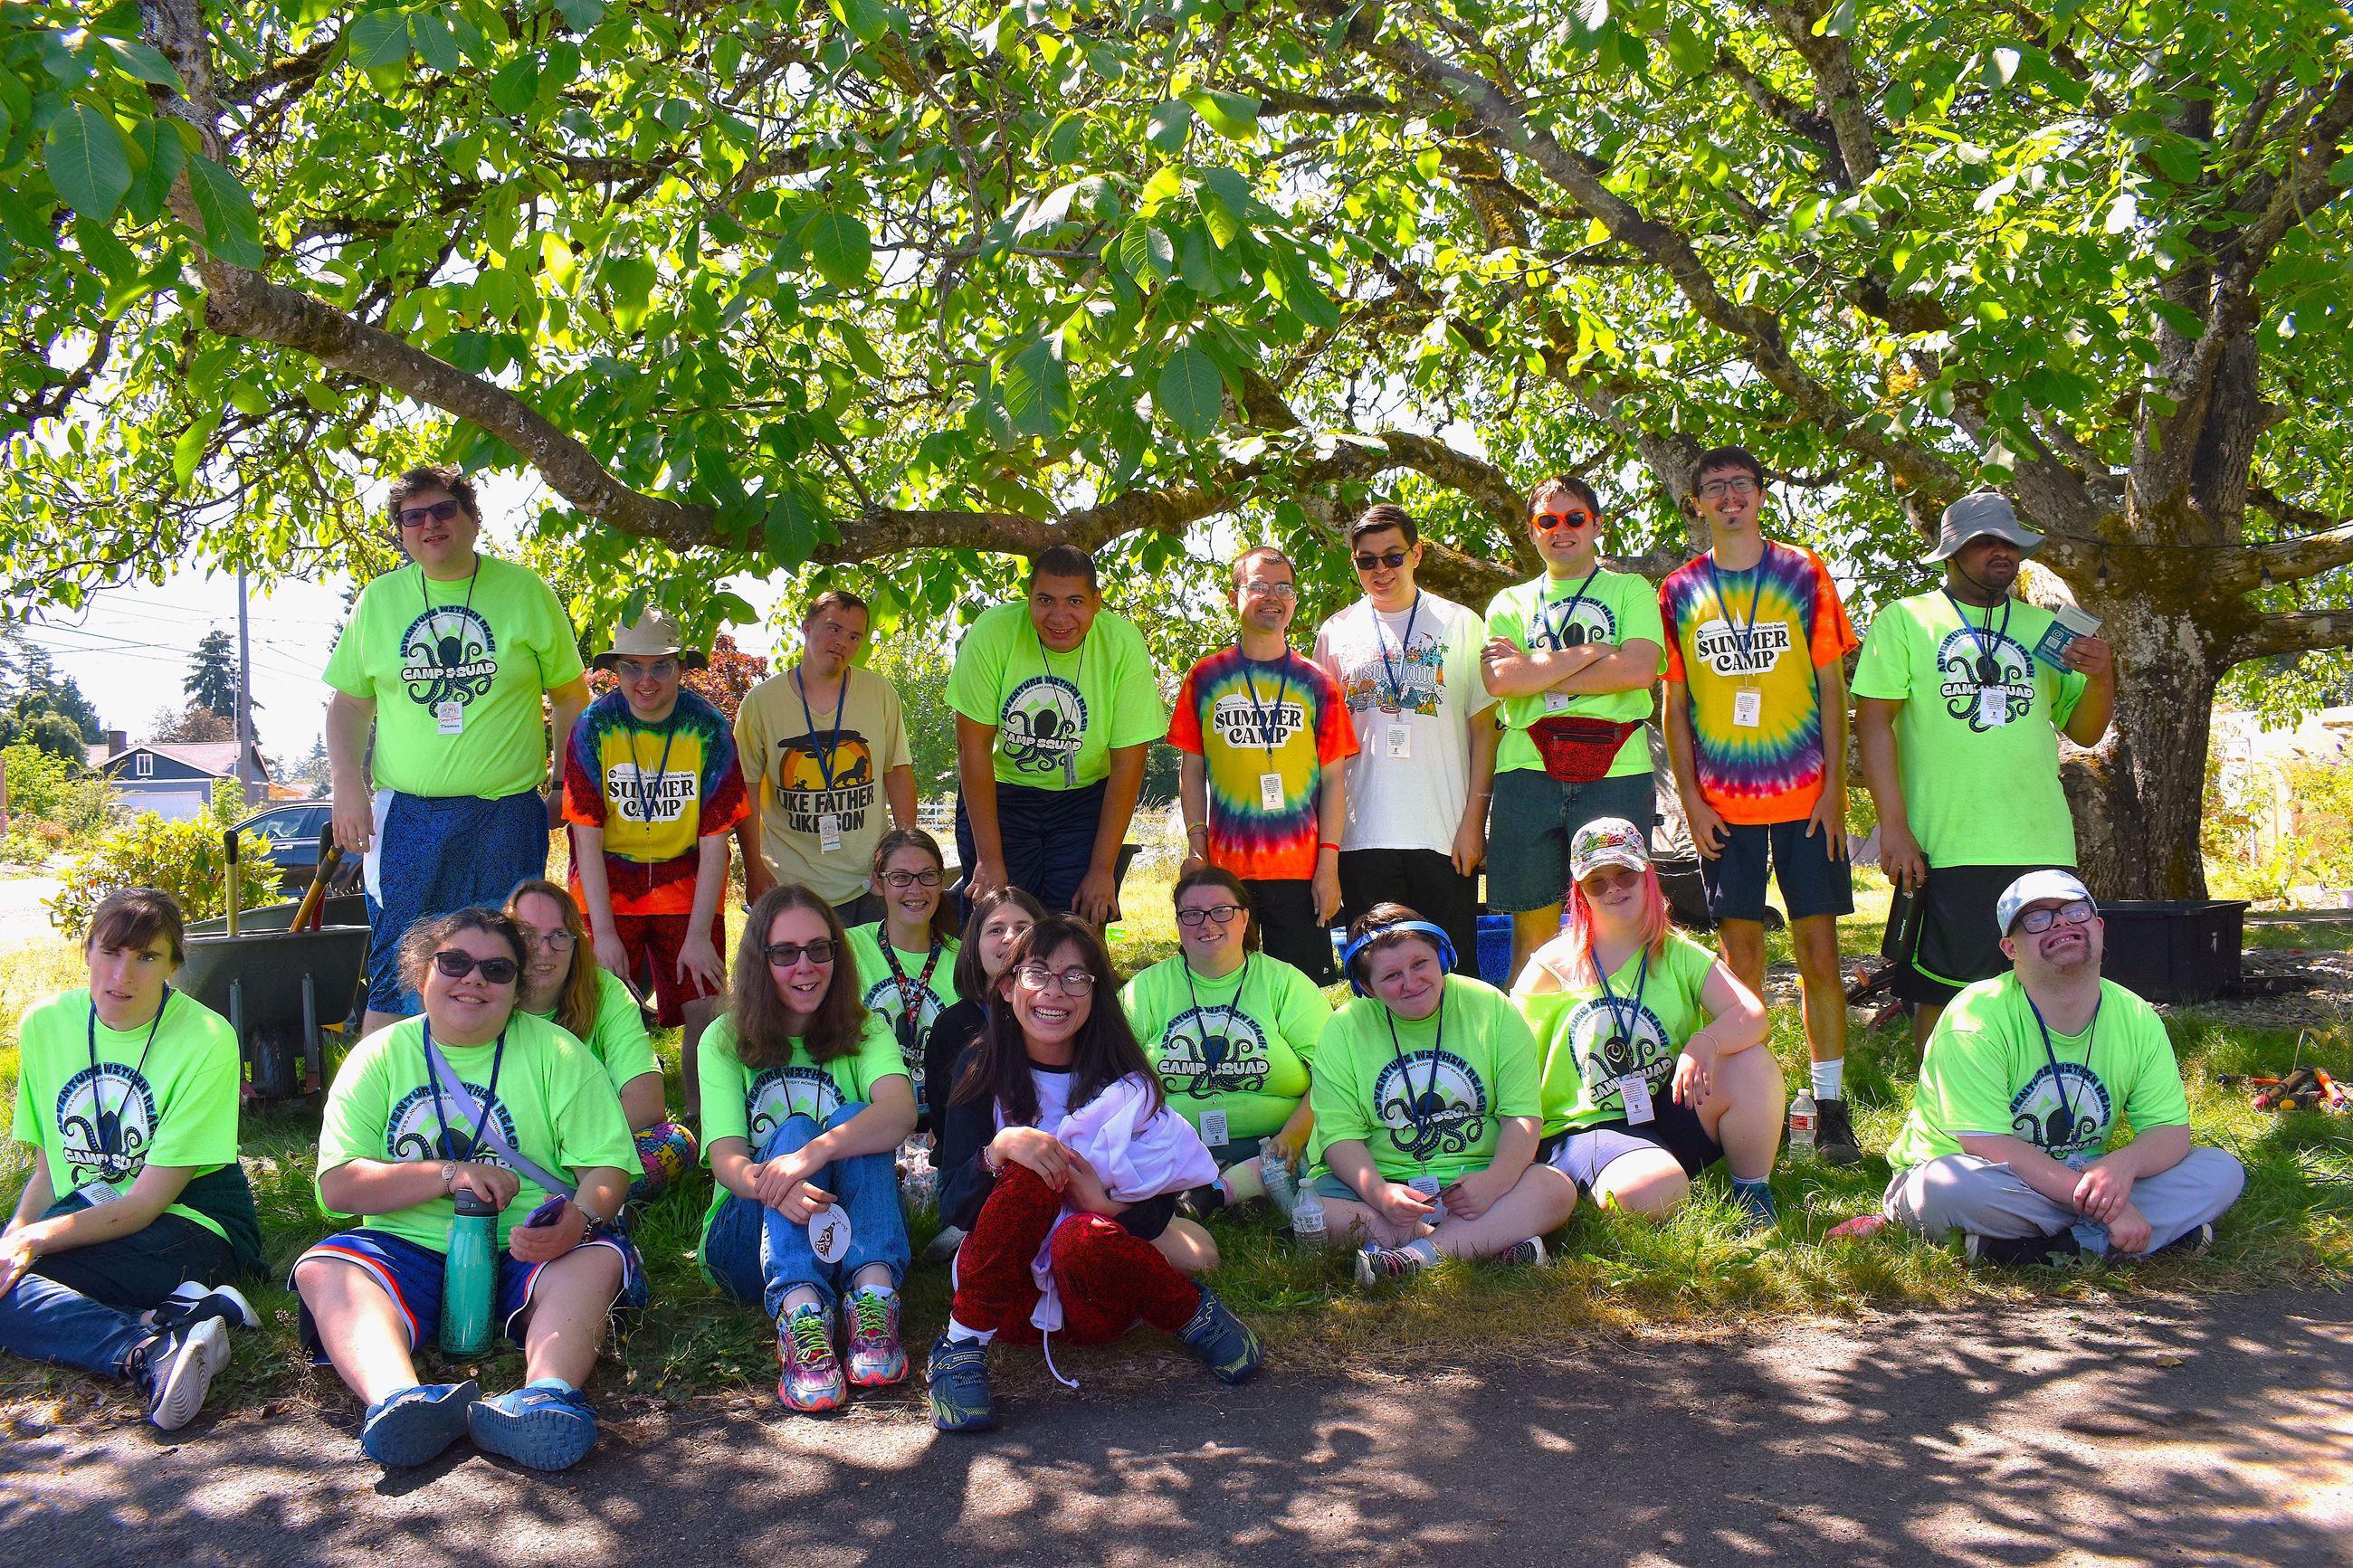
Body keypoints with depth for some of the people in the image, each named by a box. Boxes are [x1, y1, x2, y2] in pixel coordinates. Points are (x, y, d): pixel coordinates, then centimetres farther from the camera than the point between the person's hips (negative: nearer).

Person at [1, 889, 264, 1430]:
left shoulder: (206, 1040, -13)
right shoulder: (45, 1024, 4)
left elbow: (147, 1202, -14)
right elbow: (47, 1170, 8)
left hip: (187, 1221, -6)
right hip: (83, 1217, 6)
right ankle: (156, 1351, -36)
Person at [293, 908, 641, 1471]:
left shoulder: (556, 1053, 4)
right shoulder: (379, 1057, 8)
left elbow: (606, 1169, -4)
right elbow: (337, 1187, 0)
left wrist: (579, 1220, -28)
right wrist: (448, 1175, -15)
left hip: (526, 1254, -1)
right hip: (410, 1250, 1)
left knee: (599, 1257, -31)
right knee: (322, 1269, -27)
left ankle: (549, 1392, -57)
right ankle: (398, 1399, -52)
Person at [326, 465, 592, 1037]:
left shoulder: (525, 592, 3)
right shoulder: (378, 599, 8)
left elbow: (571, 695, 9)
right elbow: (349, 702, 14)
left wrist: (562, 786, 3)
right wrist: (347, 784, 0)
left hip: (507, 813, -1)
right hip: (405, 814, 1)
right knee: (396, 973, 0)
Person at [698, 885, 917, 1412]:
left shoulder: (865, 1031, 5)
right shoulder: (726, 1040, 4)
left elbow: (901, 1111, -19)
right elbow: (726, 1156, -13)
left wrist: (815, 1153, -39)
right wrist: (767, 1182, -38)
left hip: (847, 1234, 1)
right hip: (748, 1241, 0)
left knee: (854, 1120, -24)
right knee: (792, 1131, -27)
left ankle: (873, 1299, -42)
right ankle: (799, 1311, -49)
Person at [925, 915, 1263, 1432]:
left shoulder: (1124, 1079, -1)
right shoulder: (982, 1069, -1)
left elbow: (1158, 1208, -4)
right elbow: (952, 1206, -8)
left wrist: (1104, 1205, -24)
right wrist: (1000, 1148, -27)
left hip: (1093, 1301, 0)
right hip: (1009, 1293, 0)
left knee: (1085, 1236, -34)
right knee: (1032, 1176, -28)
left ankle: (1192, 1315, -7)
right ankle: (962, 1346, -19)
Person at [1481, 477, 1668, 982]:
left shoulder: (1630, 591, 12)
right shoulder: (1510, 603, 17)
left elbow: (1639, 670, -7)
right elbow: (1499, 680, -3)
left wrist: (1537, 670, -4)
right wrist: (1589, 653, -5)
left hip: (1615, 771, -1)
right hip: (1528, 770, 2)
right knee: (1533, 929, 4)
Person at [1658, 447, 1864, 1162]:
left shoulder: (1804, 573, 4)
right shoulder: (1679, 591, 7)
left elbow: (1831, 685, 4)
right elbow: (1674, 704, 9)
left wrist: (1834, 786, -3)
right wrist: (1690, 796, 0)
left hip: (1805, 796, -1)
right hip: (1722, 802, 1)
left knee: (1818, 946, -1)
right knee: (1739, 951, 3)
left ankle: (1830, 1103, 8)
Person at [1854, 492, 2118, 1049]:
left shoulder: (2044, 627, 16)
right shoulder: (1905, 621, 4)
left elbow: (2083, 732, 16)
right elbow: (1873, 721, -3)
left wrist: (2101, 678, -5)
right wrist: (1893, 826, -11)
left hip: (2043, 846, 4)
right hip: (1945, 850, -4)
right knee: (1940, 993, 1)